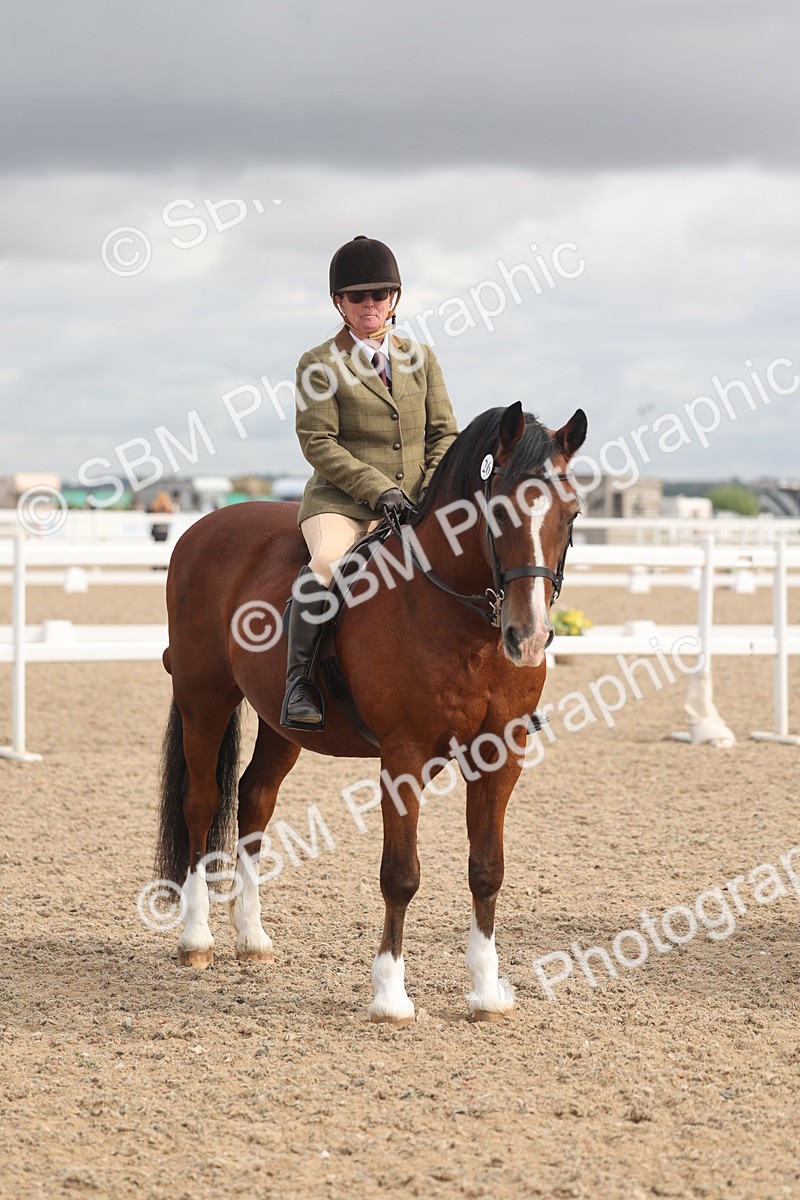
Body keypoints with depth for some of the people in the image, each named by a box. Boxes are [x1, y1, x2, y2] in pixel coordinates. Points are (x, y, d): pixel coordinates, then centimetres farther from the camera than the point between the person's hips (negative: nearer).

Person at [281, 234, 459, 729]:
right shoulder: (319, 365, 1)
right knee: (329, 563, -35)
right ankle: (299, 682, -26)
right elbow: (318, 443, -7)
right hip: (341, 501, -5)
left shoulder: (421, 357, 14)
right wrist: (378, 489, -17)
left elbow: (445, 433, 12)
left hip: (415, 503, 5)